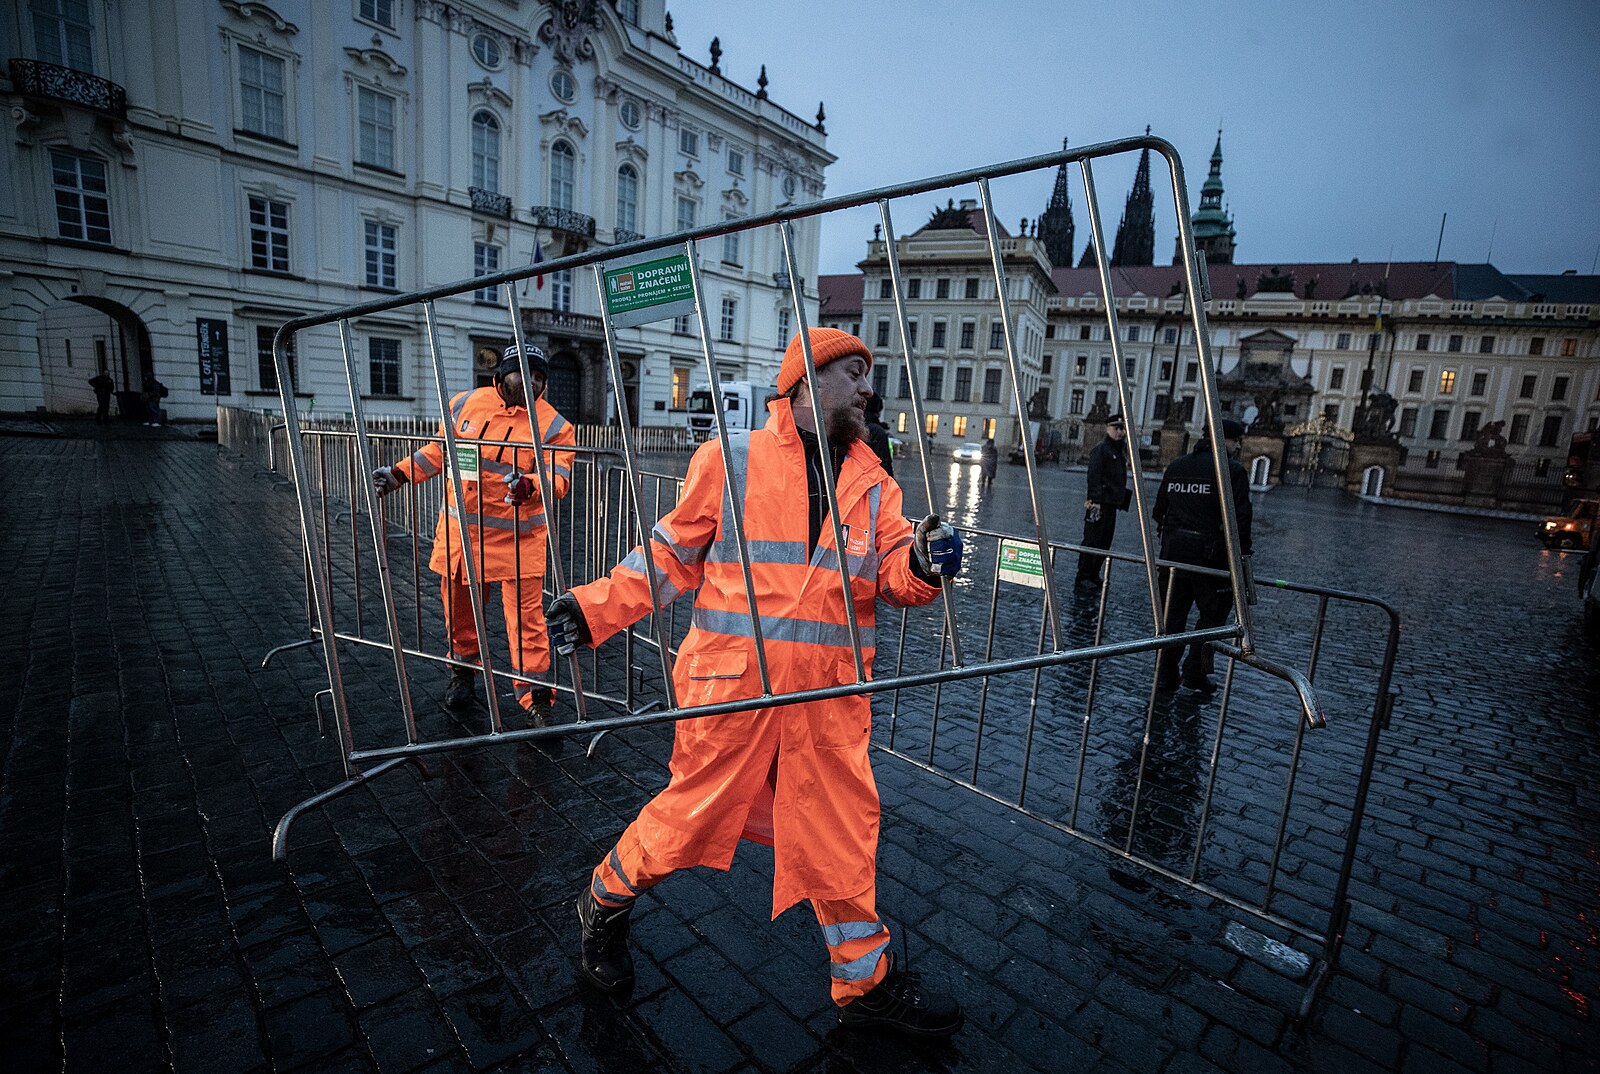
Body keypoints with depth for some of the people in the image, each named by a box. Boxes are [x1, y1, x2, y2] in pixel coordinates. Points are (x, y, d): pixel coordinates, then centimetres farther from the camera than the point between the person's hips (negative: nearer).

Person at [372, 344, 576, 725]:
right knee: (459, 608, 18)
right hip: (460, 533, 4)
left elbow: (558, 477, -19)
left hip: (518, 540, -4)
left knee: (526, 616, -6)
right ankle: (463, 672, 43)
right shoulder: (466, 404, 6)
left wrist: (527, 485, -39)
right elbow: (439, 450, 20)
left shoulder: (553, 425, -7)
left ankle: (536, 698, 5)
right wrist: (399, 473, 17)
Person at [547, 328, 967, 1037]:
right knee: (694, 810, 8)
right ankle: (604, 903, 40)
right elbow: (674, 553, 4)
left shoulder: (873, 484, 11)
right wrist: (598, 607, -1)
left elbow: (890, 575, 2)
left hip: (829, 693, 4)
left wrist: (922, 563, -20)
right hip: (733, 680, -4)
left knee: (842, 832, 13)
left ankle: (866, 984, 36)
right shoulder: (732, 459, -1)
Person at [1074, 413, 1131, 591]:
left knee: (1105, 542, 11)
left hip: (1112, 503, 9)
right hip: (1100, 503, -9)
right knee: (1092, 540, -7)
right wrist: (1095, 500, -24)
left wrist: (1120, 501, 18)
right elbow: (1094, 476, -17)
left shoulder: (1121, 450, 18)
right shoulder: (1100, 449, -9)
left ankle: (1094, 576, 19)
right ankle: (1083, 578, -3)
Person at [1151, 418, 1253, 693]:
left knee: (1172, 614, 11)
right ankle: (1195, 673, 11)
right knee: (1212, 615, 10)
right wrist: (1242, 556, -7)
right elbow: (1240, 518, -13)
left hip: (1173, 550, 6)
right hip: (1209, 554, -5)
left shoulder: (1176, 466, 12)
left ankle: (1165, 676, 15)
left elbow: (1158, 510, 14)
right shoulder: (1232, 470, -7)